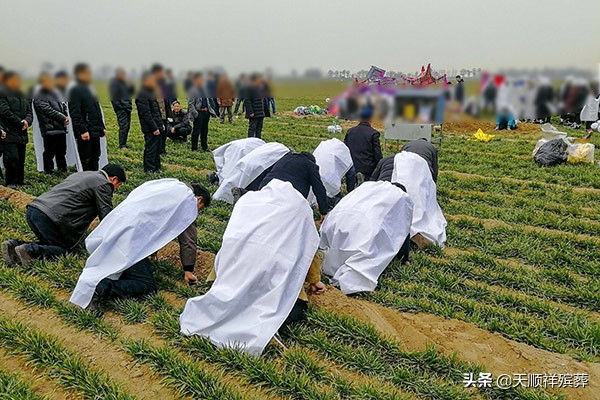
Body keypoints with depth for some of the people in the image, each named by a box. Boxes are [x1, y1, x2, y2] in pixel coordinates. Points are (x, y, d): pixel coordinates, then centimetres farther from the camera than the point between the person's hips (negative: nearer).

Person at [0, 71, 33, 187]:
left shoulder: (22, 95, 19)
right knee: (12, 158, -12)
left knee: (21, 159, 10)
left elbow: (29, 111, 16)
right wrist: (20, 122, -12)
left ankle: (20, 182, 18)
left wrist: (27, 121, -6)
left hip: (22, 134, 7)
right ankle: (10, 183, -1)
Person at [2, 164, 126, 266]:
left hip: (33, 208, 9)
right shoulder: (103, 184, -1)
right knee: (64, 249, 3)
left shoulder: (80, 174, 27)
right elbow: (107, 215, -1)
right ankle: (30, 250, -15)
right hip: (49, 217, -9)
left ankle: (15, 244, 6)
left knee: (49, 243, 22)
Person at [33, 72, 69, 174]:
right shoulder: (39, 98, -6)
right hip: (49, 130, -7)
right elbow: (49, 111, -14)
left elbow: (62, 105, 19)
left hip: (61, 128, 7)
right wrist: (63, 118, -15)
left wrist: (66, 117, 0)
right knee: (49, 153, 0)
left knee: (61, 152, 15)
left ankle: (63, 170, 25)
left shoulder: (54, 94, 18)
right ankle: (49, 173, 8)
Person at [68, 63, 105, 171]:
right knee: (86, 160, -4)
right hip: (85, 133, -9)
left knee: (95, 158, 13)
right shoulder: (75, 91, -9)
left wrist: (102, 127, 18)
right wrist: (83, 131, -23)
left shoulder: (89, 90, 18)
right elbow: (75, 114, -17)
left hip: (95, 131, 9)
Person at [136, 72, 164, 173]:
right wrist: (154, 128, -20)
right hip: (151, 129, -10)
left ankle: (157, 168, 25)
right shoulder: (142, 95, -14)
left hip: (156, 127, 10)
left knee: (157, 150, 16)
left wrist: (160, 125, 18)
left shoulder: (150, 93, 18)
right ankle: (150, 170, 1)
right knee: (151, 150, -5)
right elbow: (146, 114, -20)